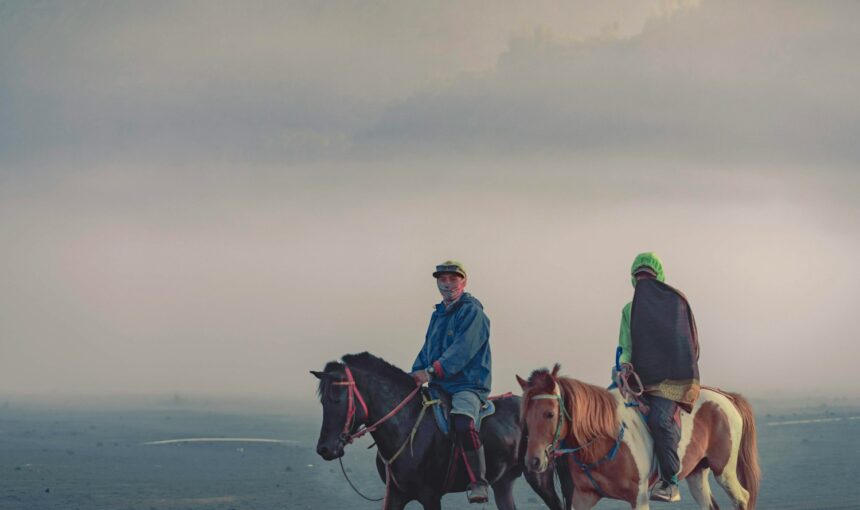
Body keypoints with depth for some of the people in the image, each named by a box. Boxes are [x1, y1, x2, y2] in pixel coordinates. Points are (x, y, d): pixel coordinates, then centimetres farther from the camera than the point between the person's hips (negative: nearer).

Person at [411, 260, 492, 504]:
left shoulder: (472, 312, -7)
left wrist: (432, 371, -26)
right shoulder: (438, 314, 19)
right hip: (440, 387, 9)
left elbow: (462, 350, -19)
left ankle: (479, 483, -29)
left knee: (463, 424, -33)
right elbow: (427, 350, 19)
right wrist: (415, 375, 1)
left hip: (468, 385, -9)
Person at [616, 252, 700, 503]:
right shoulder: (629, 310, 19)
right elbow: (625, 346, 13)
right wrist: (625, 363, -9)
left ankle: (670, 482, -27)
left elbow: (687, 344, 5)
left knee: (659, 418, -29)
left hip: (669, 377, -6)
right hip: (639, 377, 6)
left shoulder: (675, 302, 6)